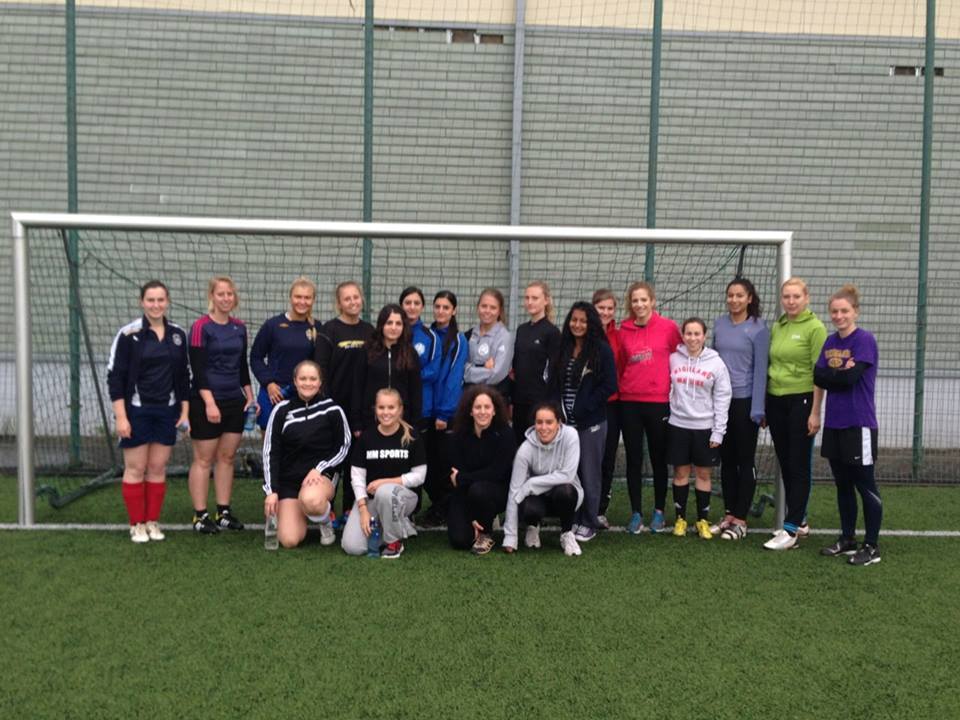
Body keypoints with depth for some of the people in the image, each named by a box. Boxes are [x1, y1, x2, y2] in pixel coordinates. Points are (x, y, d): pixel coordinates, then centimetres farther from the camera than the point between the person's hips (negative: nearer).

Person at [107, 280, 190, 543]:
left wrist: (185, 411, 8)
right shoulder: (129, 334, -8)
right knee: (135, 469, 2)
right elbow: (114, 375, -8)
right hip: (136, 411, -4)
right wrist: (121, 417, -13)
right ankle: (136, 525, 14)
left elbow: (183, 375, 12)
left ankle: (153, 522, 19)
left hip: (166, 412, 4)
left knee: (158, 468, 8)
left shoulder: (178, 334, 5)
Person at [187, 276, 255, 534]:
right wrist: (210, 402, -19)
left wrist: (250, 396, 11)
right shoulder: (201, 327, -9)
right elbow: (198, 369, -13)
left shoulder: (240, 327, 9)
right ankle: (200, 516, 8)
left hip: (234, 401, 6)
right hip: (206, 403, -6)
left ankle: (224, 512, 18)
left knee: (227, 457, 10)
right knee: (204, 459, 1)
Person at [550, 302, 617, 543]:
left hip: (591, 423, -4)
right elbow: (553, 382, 13)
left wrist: (582, 409, -12)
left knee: (589, 474, 2)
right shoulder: (562, 349, 11)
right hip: (565, 421, 4)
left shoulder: (602, 350, -4)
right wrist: (558, 410, -1)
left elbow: (609, 385, -9)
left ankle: (589, 524, 15)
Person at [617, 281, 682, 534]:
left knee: (659, 459, 10)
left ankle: (659, 511, 24)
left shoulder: (669, 327, -4)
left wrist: (674, 390, 4)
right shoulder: (624, 330, 3)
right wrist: (621, 386, 4)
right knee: (634, 460, 7)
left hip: (659, 402, -2)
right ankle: (636, 513, 18)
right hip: (629, 402, 2)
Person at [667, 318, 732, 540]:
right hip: (678, 425, 1)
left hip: (704, 427, -1)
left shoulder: (716, 363, -2)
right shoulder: (673, 359, 1)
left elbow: (722, 397, -2)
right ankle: (680, 518, 19)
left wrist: (718, 431, -5)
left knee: (703, 474, 7)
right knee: (680, 472, 7)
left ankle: (703, 520, 18)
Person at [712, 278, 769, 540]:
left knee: (745, 460, 4)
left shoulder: (758, 328, -8)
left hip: (745, 401, -5)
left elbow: (761, 369, -10)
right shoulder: (719, 324, 6)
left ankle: (740, 520, 11)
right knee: (727, 459, 12)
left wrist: (758, 409, -13)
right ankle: (729, 515, 22)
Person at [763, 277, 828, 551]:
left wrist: (815, 412, -15)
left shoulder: (815, 328, -7)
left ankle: (790, 531, -1)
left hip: (801, 401, -6)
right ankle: (798, 519, 26)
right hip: (775, 402, 6)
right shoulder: (776, 327, 10)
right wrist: (763, 407, 12)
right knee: (785, 465, 12)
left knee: (799, 467, -2)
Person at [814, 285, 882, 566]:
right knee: (843, 485, 15)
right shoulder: (830, 341, 9)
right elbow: (817, 377, 1)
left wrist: (827, 375, -5)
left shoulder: (865, 340, -11)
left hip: (858, 424, -7)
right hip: (834, 423, 7)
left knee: (865, 486, 3)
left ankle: (872, 546, 13)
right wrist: (839, 373, -12)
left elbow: (850, 378, -20)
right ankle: (847, 539, 26)